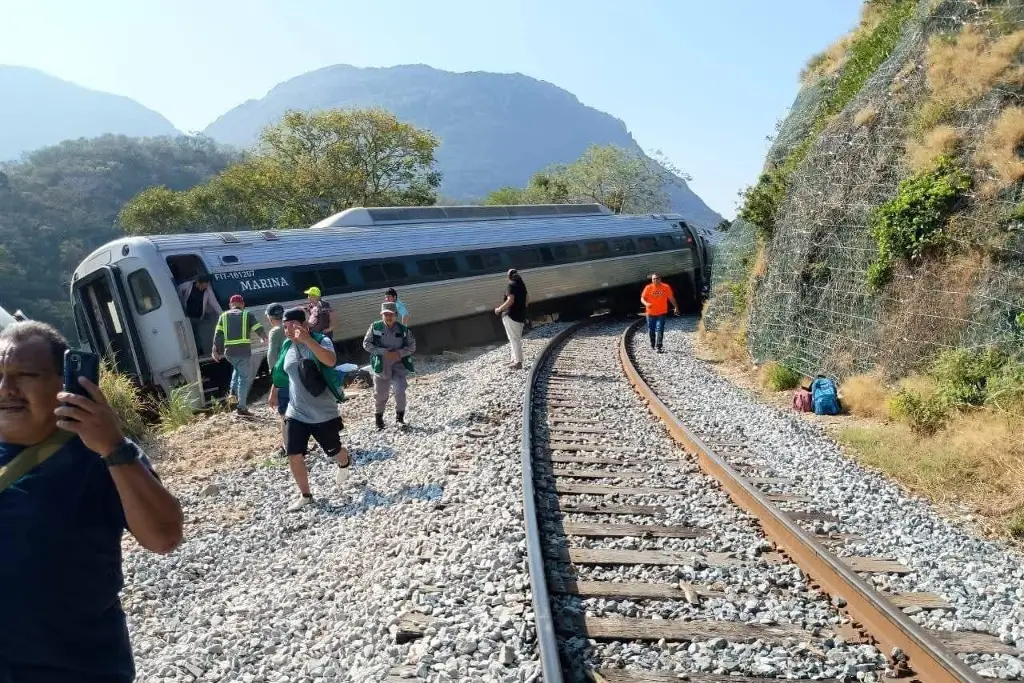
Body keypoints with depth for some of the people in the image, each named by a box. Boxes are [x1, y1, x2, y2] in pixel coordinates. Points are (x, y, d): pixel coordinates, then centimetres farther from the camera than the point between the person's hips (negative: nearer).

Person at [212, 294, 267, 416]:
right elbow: (259, 329, 5)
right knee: (245, 378, 3)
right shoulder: (247, 314, 7)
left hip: (229, 352, 4)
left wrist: (215, 350, 8)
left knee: (238, 369, 33)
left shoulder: (224, 316, 13)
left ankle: (233, 392, 17)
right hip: (244, 351, -4)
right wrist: (264, 339, 24)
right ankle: (242, 407, 0)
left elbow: (218, 335, 5)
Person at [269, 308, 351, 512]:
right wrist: (274, 392, 30)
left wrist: (307, 339, -45)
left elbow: (331, 361, -38)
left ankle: (344, 464, 51)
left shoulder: (321, 341, -16)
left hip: (324, 413, -4)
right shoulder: (287, 346, 1)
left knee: (334, 451, 14)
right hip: (295, 413, 4)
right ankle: (305, 495, 17)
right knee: (293, 455, -2)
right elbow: (281, 372, 20)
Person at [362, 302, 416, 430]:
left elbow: (412, 346, -1)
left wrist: (399, 353, -19)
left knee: (400, 391, -15)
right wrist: (383, 352, -18)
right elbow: (366, 344, -8)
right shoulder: (375, 327, -7)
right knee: (380, 394, 11)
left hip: (399, 365, 0)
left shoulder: (403, 330, -5)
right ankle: (379, 417, 35)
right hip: (381, 366, 0)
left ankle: (400, 415, 8)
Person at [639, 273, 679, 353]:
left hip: (661, 313, -1)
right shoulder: (648, 288, -6)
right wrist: (646, 304, -25)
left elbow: (671, 298, 7)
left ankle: (658, 347, -16)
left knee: (659, 330, -13)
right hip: (650, 313, 1)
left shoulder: (666, 287, -4)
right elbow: (642, 298, -4)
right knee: (651, 330, 13)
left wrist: (676, 307, 10)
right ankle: (652, 344, 37)